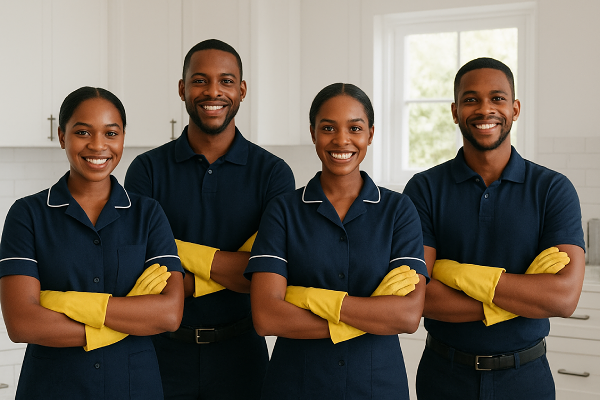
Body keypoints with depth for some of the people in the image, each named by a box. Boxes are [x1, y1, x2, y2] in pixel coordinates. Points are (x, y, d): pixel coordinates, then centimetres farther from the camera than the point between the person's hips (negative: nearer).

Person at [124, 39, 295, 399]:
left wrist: (184, 251, -16)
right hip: (164, 352, 0)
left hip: (239, 355, 0)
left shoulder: (272, 173, -3)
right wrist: (234, 268, -17)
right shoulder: (148, 170, -2)